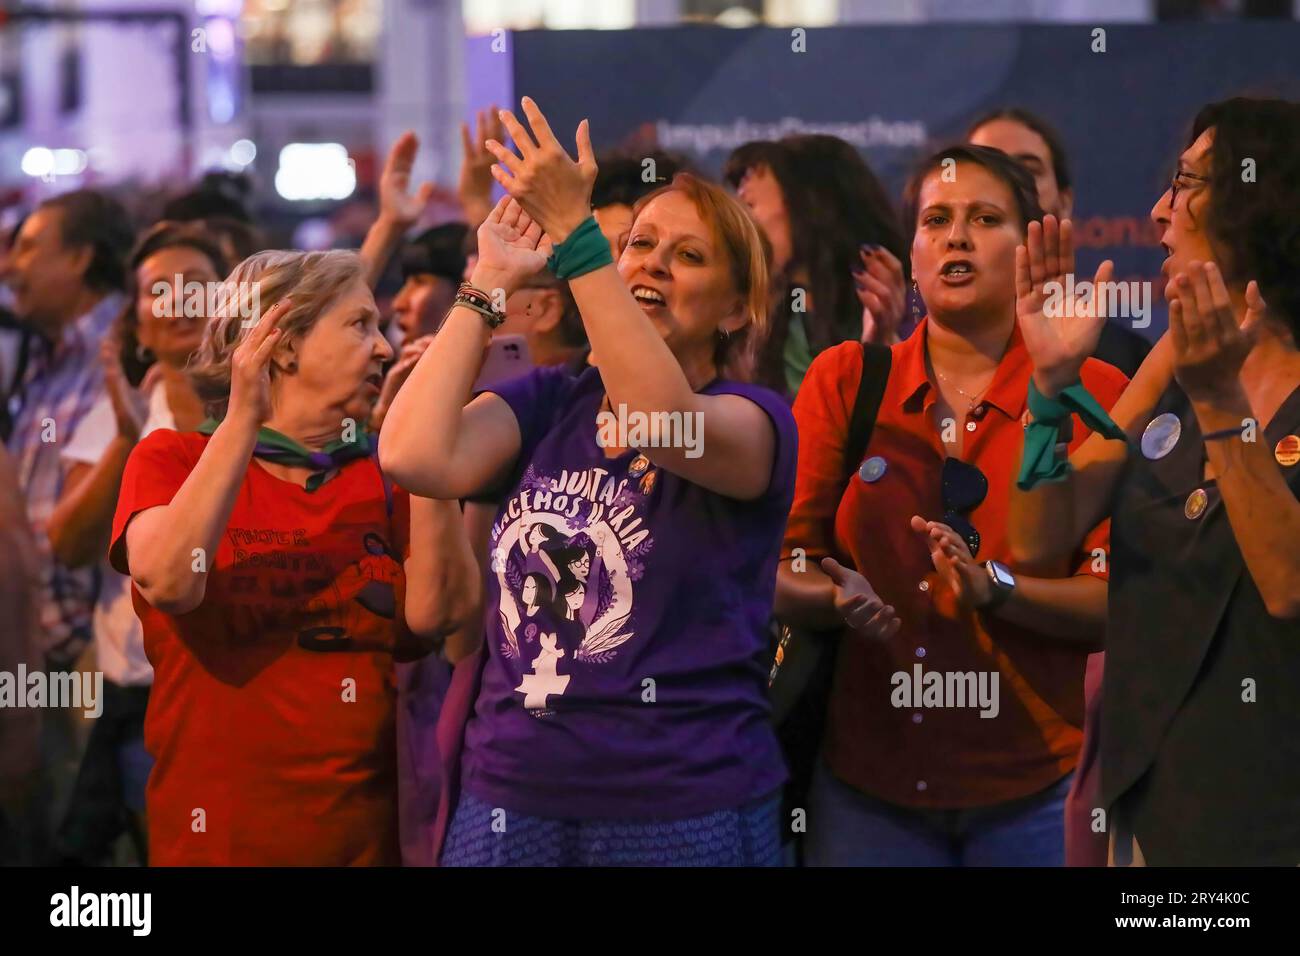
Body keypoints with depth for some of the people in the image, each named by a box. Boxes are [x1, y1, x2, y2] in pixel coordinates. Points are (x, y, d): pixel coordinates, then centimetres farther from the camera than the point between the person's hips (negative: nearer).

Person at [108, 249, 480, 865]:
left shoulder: (379, 482, 9)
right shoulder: (173, 459, 0)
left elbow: (433, 617, -8)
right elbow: (168, 582, -21)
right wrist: (243, 420, -20)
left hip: (365, 829, 4)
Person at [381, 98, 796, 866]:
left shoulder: (755, 420, -2)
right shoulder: (548, 404, 8)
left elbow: (665, 425, -26)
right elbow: (417, 457, -10)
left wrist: (574, 236, -27)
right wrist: (489, 282, -3)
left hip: (685, 811, -3)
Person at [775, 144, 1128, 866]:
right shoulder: (842, 380, 5)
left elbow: (1120, 601, -6)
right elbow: (778, 575, 4)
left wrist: (994, 589, -22)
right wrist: (841, 600, -18)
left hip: (1032, 789, -1)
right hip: (868, 782, 2)